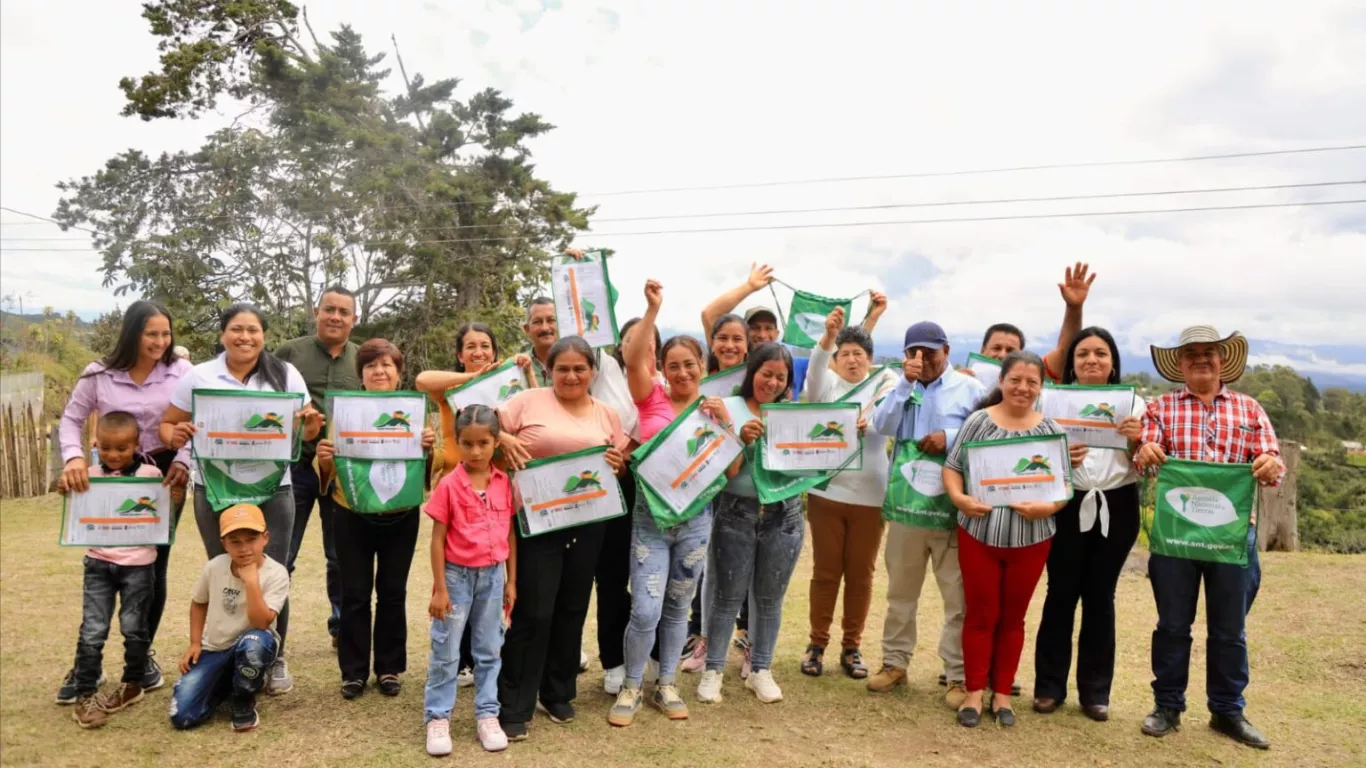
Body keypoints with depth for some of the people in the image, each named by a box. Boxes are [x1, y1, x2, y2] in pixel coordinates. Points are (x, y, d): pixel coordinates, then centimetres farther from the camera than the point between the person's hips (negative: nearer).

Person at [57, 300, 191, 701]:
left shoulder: (182, 372, -6)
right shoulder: (99, 374, -3)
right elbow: (71, 420, 2)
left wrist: (182, 462, -18)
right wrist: (73, 457, -15)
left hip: (163, 475, 0)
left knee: (153, 567, 8)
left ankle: (143, 655, 25)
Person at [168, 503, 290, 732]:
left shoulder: (276, 574, -18)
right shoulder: (214, 567, -7)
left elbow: (261, 623, -28)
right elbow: (198, 603, 12)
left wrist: (251, 580, -32)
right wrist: (195, 643, 2)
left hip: (251, 647, -3)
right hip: (213, 650, 3)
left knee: (255, 643, -41)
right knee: (181, 716, -14)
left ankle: (243, 702, -9)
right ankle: (227, 684, 18)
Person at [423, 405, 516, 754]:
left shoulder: (505, 483, -2)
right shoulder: (449, 484, -11)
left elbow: (510, 534, 5)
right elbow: (437, 539, -8)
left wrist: (511, 581, 6)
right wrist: (439, 588, -10)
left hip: (492, 575, 3)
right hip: (457, 575, -3)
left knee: (489, 650, 13)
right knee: (445, 651, 6)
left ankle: (487, 715, 24)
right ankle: (438, 718, 19)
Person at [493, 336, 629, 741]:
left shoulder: (607, 415, 9)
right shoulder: (529, 401, -2)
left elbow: (623, 466, 13)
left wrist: (620, 463, -9)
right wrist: (504, 440, -21)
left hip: (588, 523, 4)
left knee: (572, 610, 13)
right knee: (533, 613, -3)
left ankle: (558, 694, 31)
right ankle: (513, 708, 8)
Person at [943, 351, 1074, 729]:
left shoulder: (1050, 430, 0)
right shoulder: (979, 420, -4)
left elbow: (1065, 483, 0)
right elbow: (952, 466, -2)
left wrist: (1047, 507, -19)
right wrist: (958, 497, -20)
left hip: (1031, 537, 2)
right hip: (978, 532, -1)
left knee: (1013, 616, 13)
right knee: (980, 613, 8)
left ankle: (1002, 693, 25)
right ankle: (974, 691, 19)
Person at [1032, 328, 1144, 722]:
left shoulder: (1132, 403, 7)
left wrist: (1138, 439, -14)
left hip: (1116, 508, 1)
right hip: (1067, 506, -1)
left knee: (1100, 597, 8)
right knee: (1061, 594, 2)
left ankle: (1095, 690, 19)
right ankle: (1049, 686, 13)